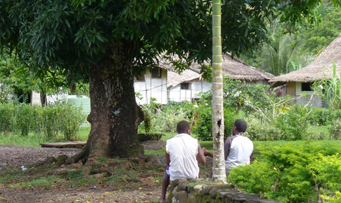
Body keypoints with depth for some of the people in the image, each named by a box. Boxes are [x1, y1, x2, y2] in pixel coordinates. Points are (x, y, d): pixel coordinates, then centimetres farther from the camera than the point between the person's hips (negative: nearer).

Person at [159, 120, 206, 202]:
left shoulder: (169, 142, -6)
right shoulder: (195, 142, -8)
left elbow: (168, 162, 3)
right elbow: (203, 161, -2)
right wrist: (201, 152, 20)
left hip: (175, 177, 0)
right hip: (192, 176, 0)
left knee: (167, 171, 35)